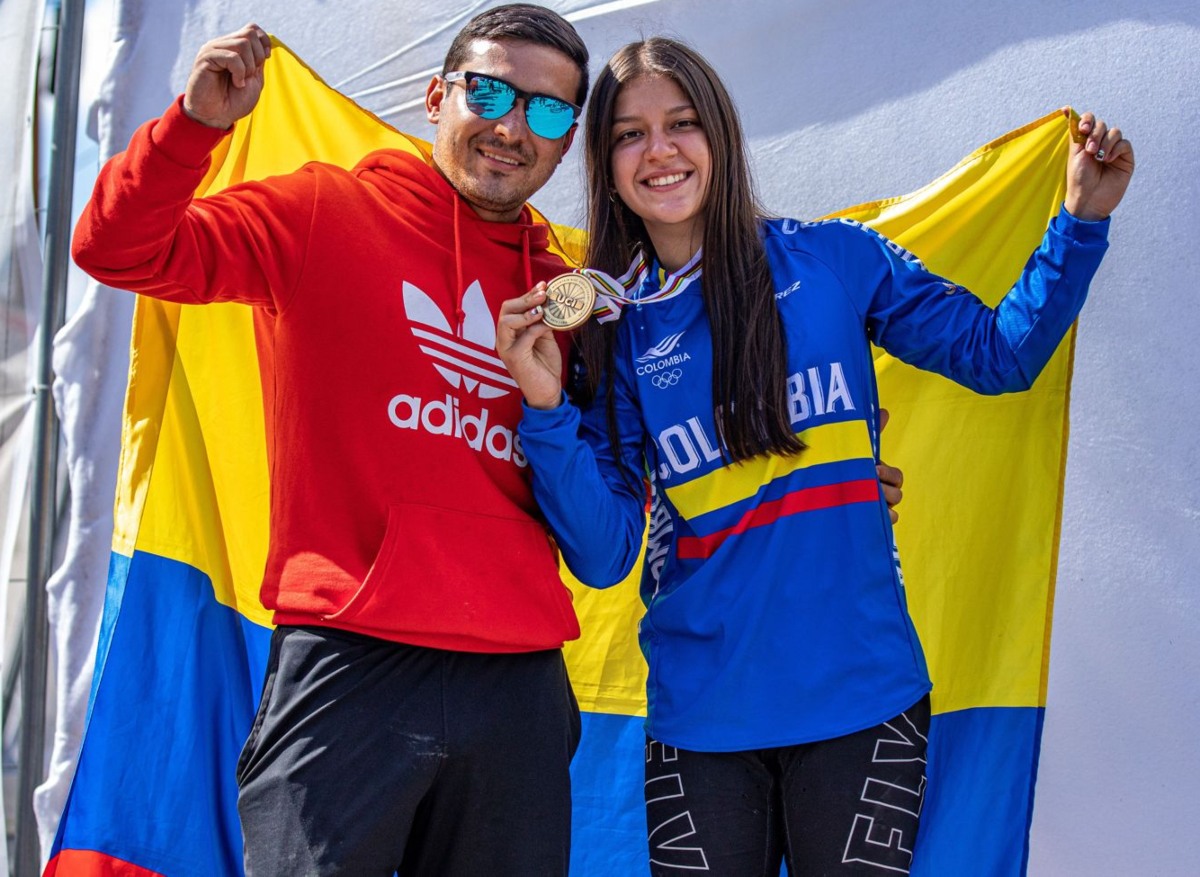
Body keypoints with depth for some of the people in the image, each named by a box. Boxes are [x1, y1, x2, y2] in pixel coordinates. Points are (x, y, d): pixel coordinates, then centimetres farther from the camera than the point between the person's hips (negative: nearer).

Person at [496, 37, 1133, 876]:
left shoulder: (835, 260, 1)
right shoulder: (614, 332, 2)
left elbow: (1000, 354, 7)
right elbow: (603, 555, -3)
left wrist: (1083, 218, -3)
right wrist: (548, 408, -15)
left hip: (863, 699, -1)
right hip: (700, 722, 1)